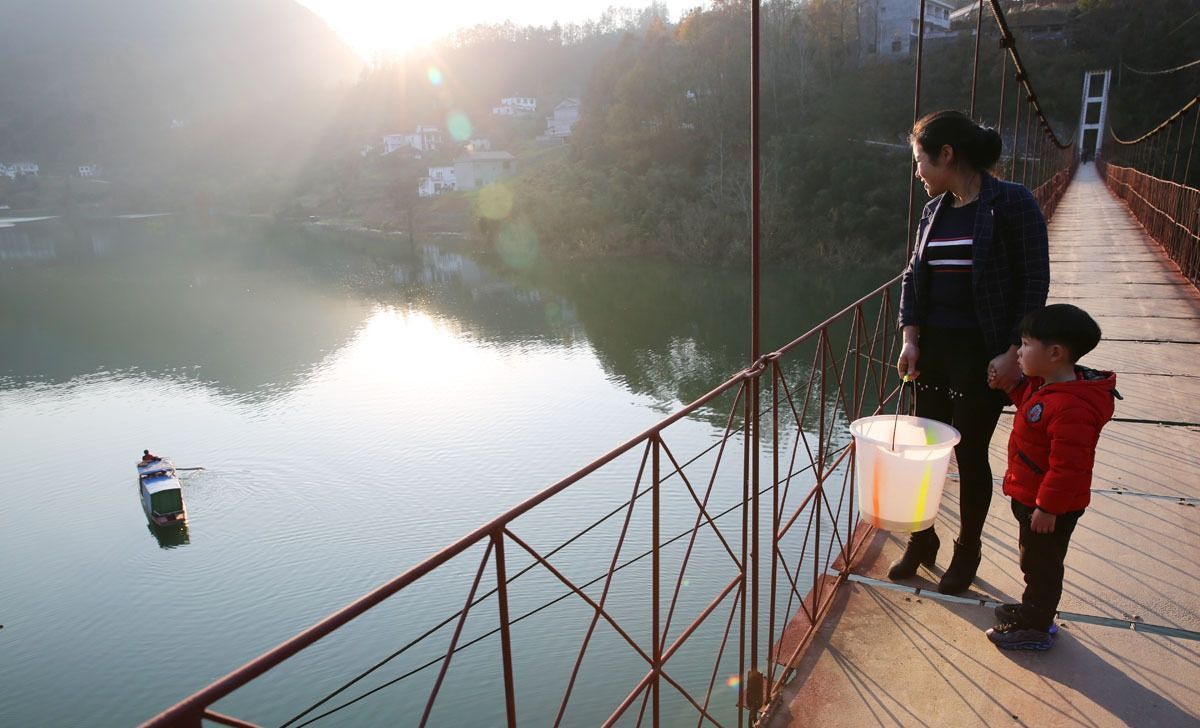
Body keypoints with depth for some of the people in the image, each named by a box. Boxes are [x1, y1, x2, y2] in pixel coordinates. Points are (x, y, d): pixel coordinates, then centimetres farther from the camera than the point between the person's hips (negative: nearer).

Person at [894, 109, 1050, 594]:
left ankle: (967, 552, 26)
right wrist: (910, 338, -1)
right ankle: (922, 540, 31)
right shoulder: (934, 210, 7)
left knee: (970, 453, 5)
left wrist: (1013, 352, -15)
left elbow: (1034, 283, -10)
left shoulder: (1011, 203, -11)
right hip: (933, 349, 6)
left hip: (982, 354, -6)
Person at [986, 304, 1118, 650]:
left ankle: (1035, 628, 24)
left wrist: (1047, 507, -22)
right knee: (1035, 559, 25)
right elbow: (1026, 400, 22)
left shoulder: (1071, 408, -31)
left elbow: (1067, 466, -29)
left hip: (1050, 505, -10)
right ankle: (1032, 610, 43)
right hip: (1029, 495, 10)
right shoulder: (1044, 384, 0)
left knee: (1042, 563, 8)